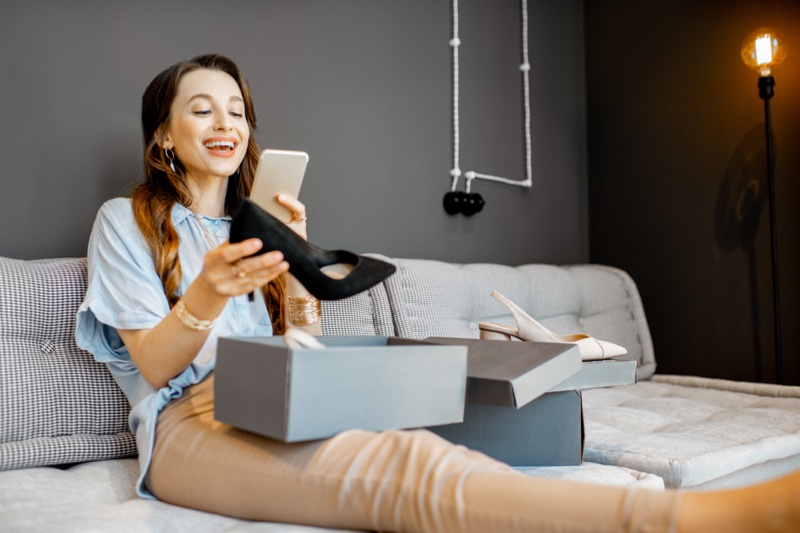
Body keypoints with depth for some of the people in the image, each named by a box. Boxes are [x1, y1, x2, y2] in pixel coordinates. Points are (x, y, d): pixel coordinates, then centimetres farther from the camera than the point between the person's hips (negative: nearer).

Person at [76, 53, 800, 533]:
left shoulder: (253, 223, 25)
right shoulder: (125, 221, 13)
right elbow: (152, 368, 0)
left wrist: (293, 266, -4)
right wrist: (205, 298, -21)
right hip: (189, 425, -5)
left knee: (400, 460, -31)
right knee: (402, 467, -35)